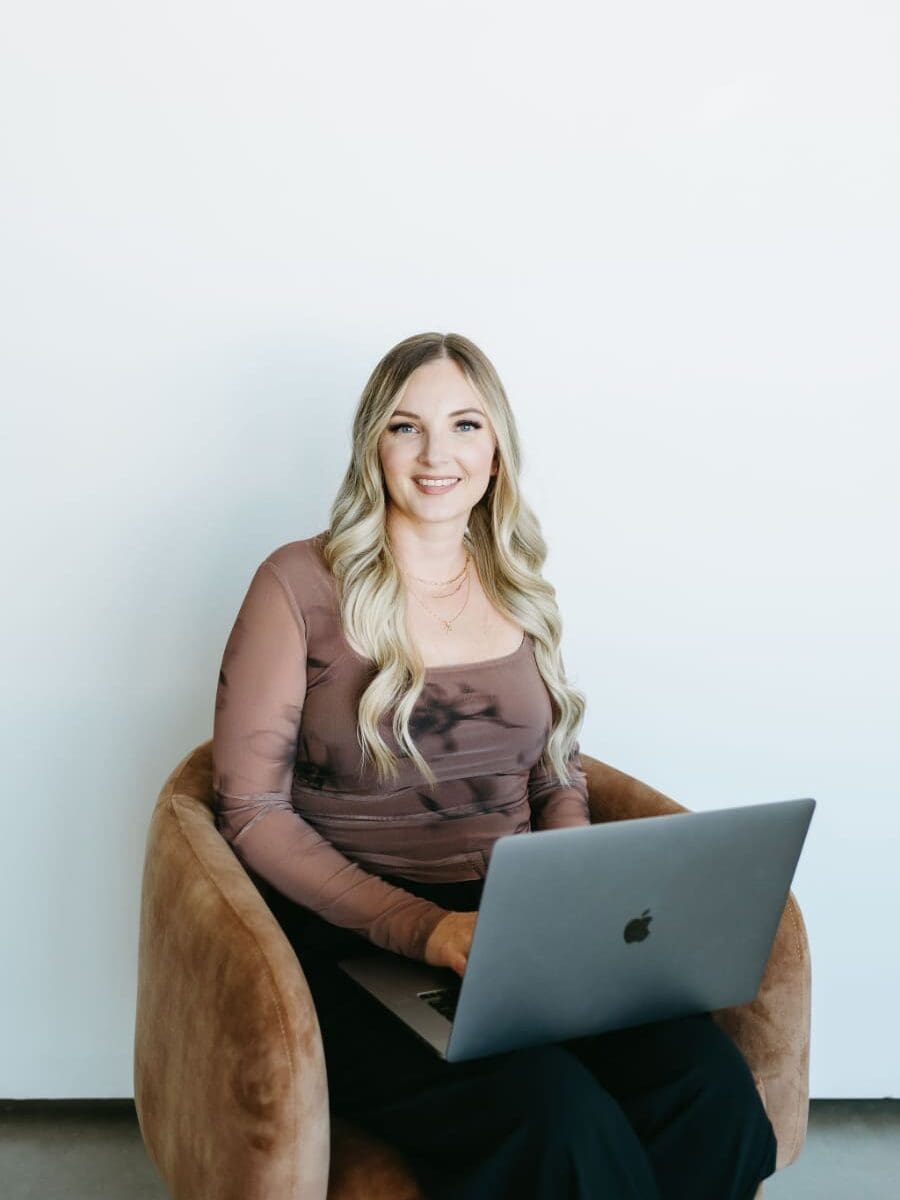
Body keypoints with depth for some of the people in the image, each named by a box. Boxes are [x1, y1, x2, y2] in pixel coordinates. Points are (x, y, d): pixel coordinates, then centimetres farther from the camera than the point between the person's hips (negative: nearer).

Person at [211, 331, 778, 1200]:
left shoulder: (519, 589, 11)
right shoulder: (302, 584, -4)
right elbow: (252, 811, -7)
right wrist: (422, 927, -18)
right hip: (351, 935, -4)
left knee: (709, 1087, -22)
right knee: (558, 1120, -30)